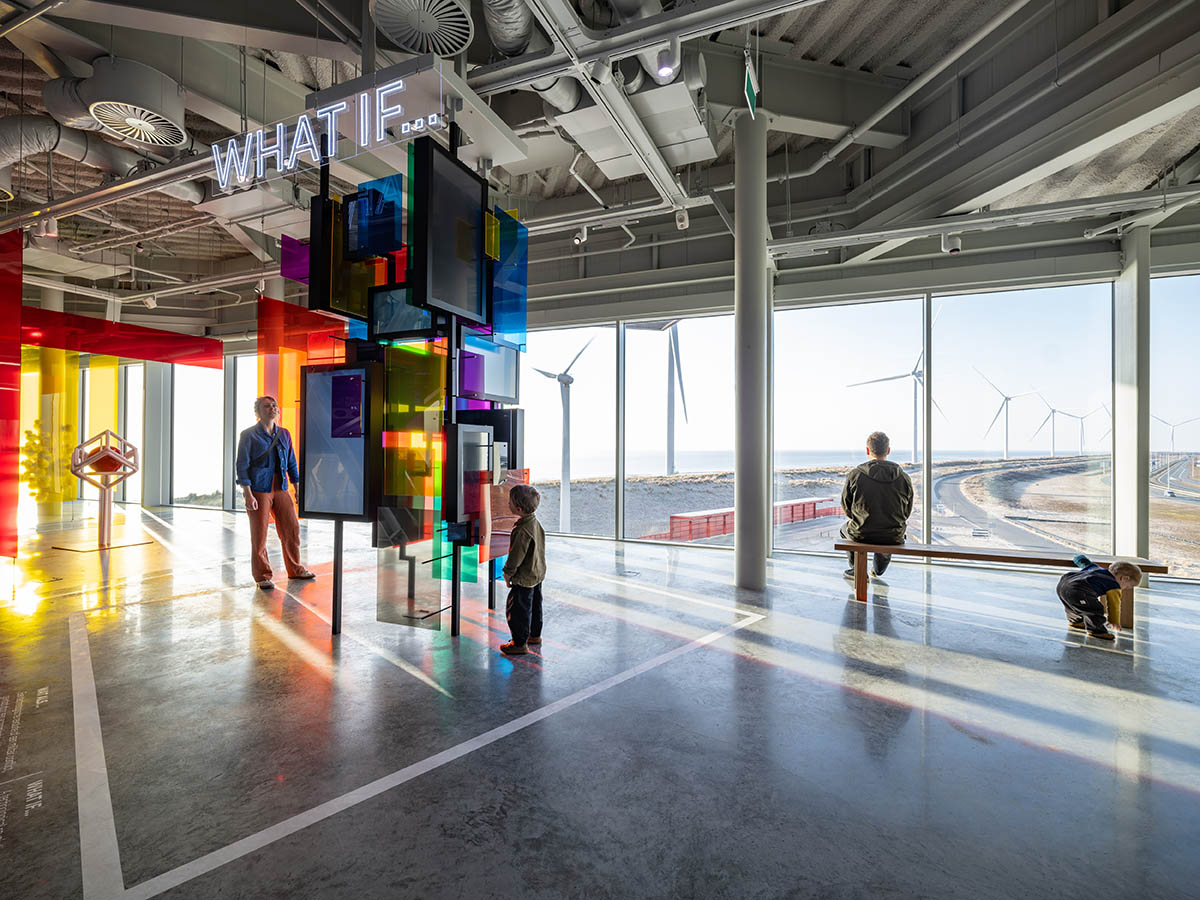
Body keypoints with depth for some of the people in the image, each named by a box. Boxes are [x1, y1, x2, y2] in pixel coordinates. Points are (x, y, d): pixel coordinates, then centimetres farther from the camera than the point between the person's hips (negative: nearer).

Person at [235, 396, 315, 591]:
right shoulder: (249, 435, -3)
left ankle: (296, 570, 21)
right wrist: (248, 494, -14)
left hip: (281, 489, 5)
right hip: (258, 490, -4)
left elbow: (291, 463, 16)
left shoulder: (284, 434, 11)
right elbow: (242, 465, -6)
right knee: (259, 534, 1)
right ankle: (262, 576, 15)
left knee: (292, 528, 6)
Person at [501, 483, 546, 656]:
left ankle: (520, 643, 15)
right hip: (538, 574, 10)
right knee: (535, 605, 22)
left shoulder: (523, 531, -30)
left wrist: (508, 573, -9)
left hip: (524, 578, -10)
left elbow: (516, 556, -24)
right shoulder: (536, 523, 0)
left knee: (518, 610, 4)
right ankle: (535, 635, 38)